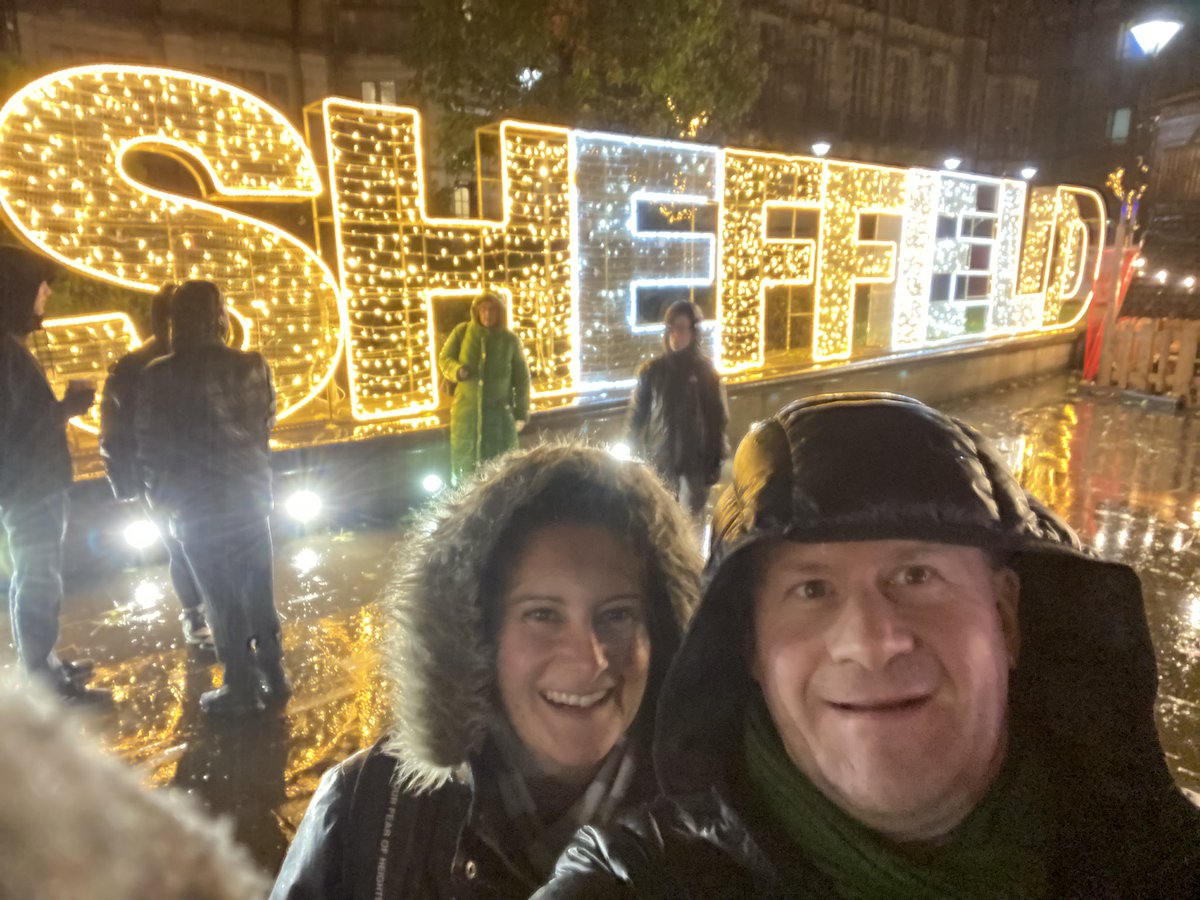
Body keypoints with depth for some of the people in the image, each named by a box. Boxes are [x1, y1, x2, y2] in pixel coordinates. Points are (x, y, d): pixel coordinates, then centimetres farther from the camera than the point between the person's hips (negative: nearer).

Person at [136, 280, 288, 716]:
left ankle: (243, 689, 18)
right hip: (249, 496, 3)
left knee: (222, 601, 8)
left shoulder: (156, 377, -12)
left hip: (195, 507, -2)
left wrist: (161, 499, 7)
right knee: (258, 593, 15)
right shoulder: (251, 366, -6)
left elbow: (149, 447, -6)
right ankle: (274, 677, 23)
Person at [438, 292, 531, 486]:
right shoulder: (461, 332, -1)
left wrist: (522, 412, 0)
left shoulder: (510, 340, -2)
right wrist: (456, 370, -17)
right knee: (465, 463, 8)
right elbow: (444, 359, 8)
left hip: (500, 411, -1)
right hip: (467, 410, 1)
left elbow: (521, 377, 3)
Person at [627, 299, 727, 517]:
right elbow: (637, 415, 4)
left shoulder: (705, 370, -1)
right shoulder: (652, 370, 0)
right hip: (659, 460, 1)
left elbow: (717, 417, 2)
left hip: (695, 461, -1)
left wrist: (715, 461, 0)